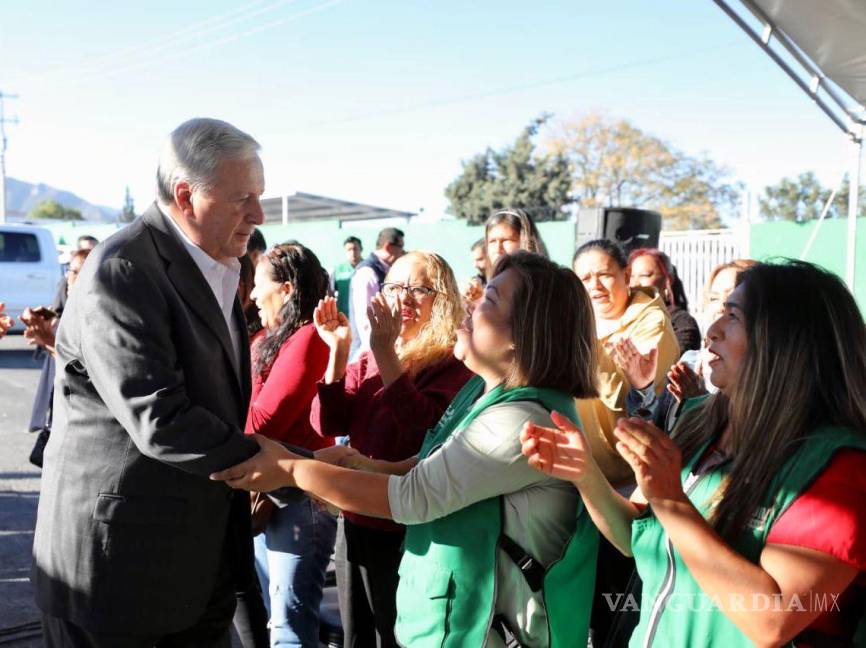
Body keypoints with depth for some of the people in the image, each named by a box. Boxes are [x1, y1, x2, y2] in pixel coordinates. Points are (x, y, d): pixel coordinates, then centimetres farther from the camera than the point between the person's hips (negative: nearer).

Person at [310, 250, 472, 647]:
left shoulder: (454, 363, -12)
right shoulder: (369, 359, 6)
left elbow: (423, 426, -28)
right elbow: (327, 424, -3)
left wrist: (385, 352, -32)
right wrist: (338, 351, -14)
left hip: (407, 531, -6)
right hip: (356, 521, 6)